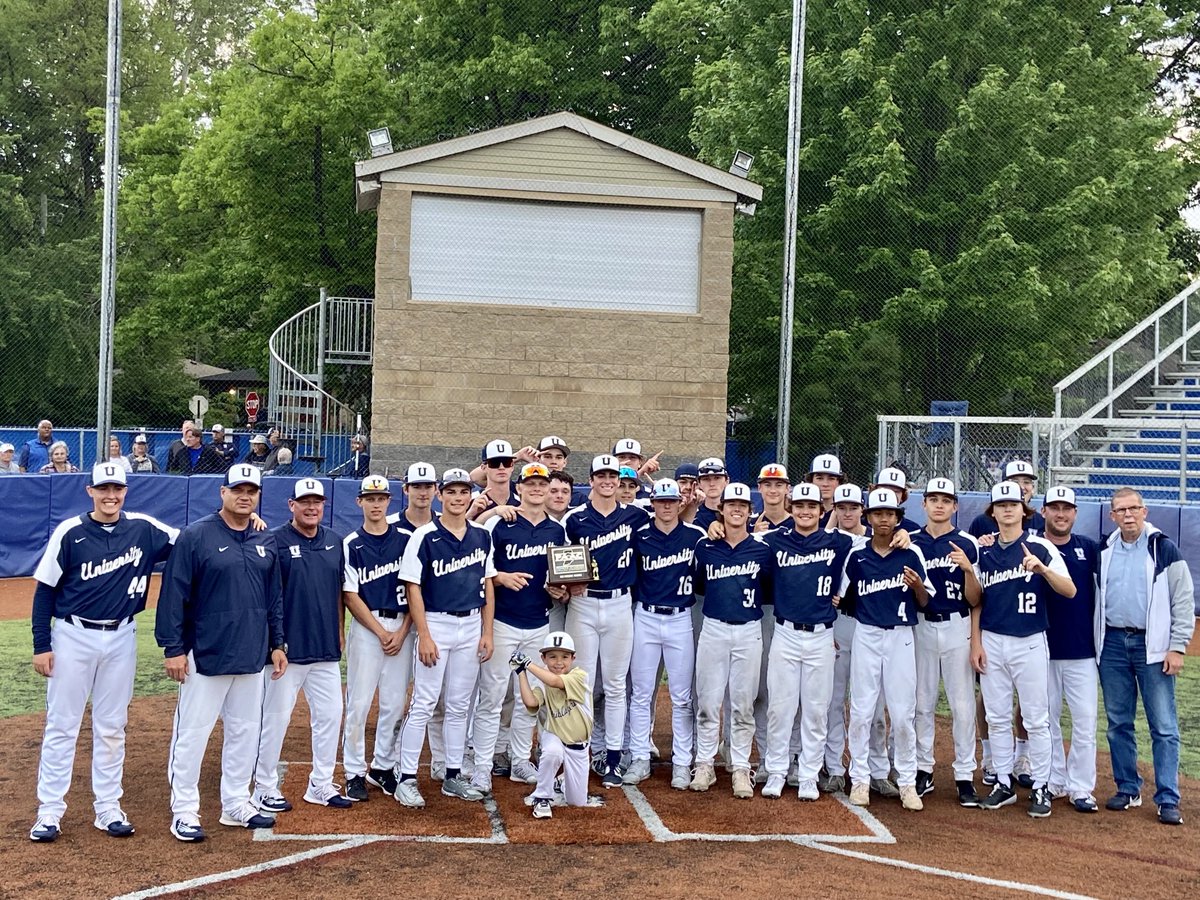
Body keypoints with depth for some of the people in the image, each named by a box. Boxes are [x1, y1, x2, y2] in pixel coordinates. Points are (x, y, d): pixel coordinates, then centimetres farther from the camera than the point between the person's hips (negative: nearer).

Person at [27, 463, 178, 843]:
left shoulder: (143, 528, -1)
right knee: (61, 725, 3)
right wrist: (41, 645, -6)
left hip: (121, 638, 3)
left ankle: (108, 808, 20)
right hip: (73, 637, -2)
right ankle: (49, 810, 12)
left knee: (112, 727, 11)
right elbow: (45, 590, -3)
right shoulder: (70, 532, -7)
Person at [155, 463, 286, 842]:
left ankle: (236, 804, 25)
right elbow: (173, 595, -9)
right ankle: (184, 811, 11)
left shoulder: (266, 542, 9)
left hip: (252, 656, 6)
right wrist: (173, 648, -12)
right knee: (192, 732, 0)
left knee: (245, 732, 12)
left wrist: (277, 644, 12)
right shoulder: (196, 536, -8)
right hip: (205, 655, -6)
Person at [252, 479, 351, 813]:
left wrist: (339, 631, 14)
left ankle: (321, 785, 21)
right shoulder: (275, 541, -7)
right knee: (276, 716, 2)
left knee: (330, 714, 9)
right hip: (288, 648, -6)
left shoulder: (335, 542, 10)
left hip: (326, 649, 6)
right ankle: (265, 788, 15)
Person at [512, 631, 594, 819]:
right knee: (553, 752, -39)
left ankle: (564, 782, 40)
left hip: (578, 745, 0)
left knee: (578, 802, 5)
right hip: (554, 737, 0)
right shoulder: (543, 684, -8)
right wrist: (521, 672, -24)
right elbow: (530, 702, -28)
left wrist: (527, 663, -27)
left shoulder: (579, 676, -15)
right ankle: (542, 798, -17)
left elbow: (555, 681, -32)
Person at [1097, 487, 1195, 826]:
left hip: (1152, 646, -4)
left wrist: (1177, 647, -9)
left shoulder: (1163, 548, -3)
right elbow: (1094, 598, 15)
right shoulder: (1104, 551, 9)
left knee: (1164, 727, -3)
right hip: (1112, 644, 4)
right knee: (1118, 723, 10)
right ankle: (1127, 789, 22)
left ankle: (1168, 800, 2)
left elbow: (1184, 600, -4)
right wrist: (1095, 642, 8)